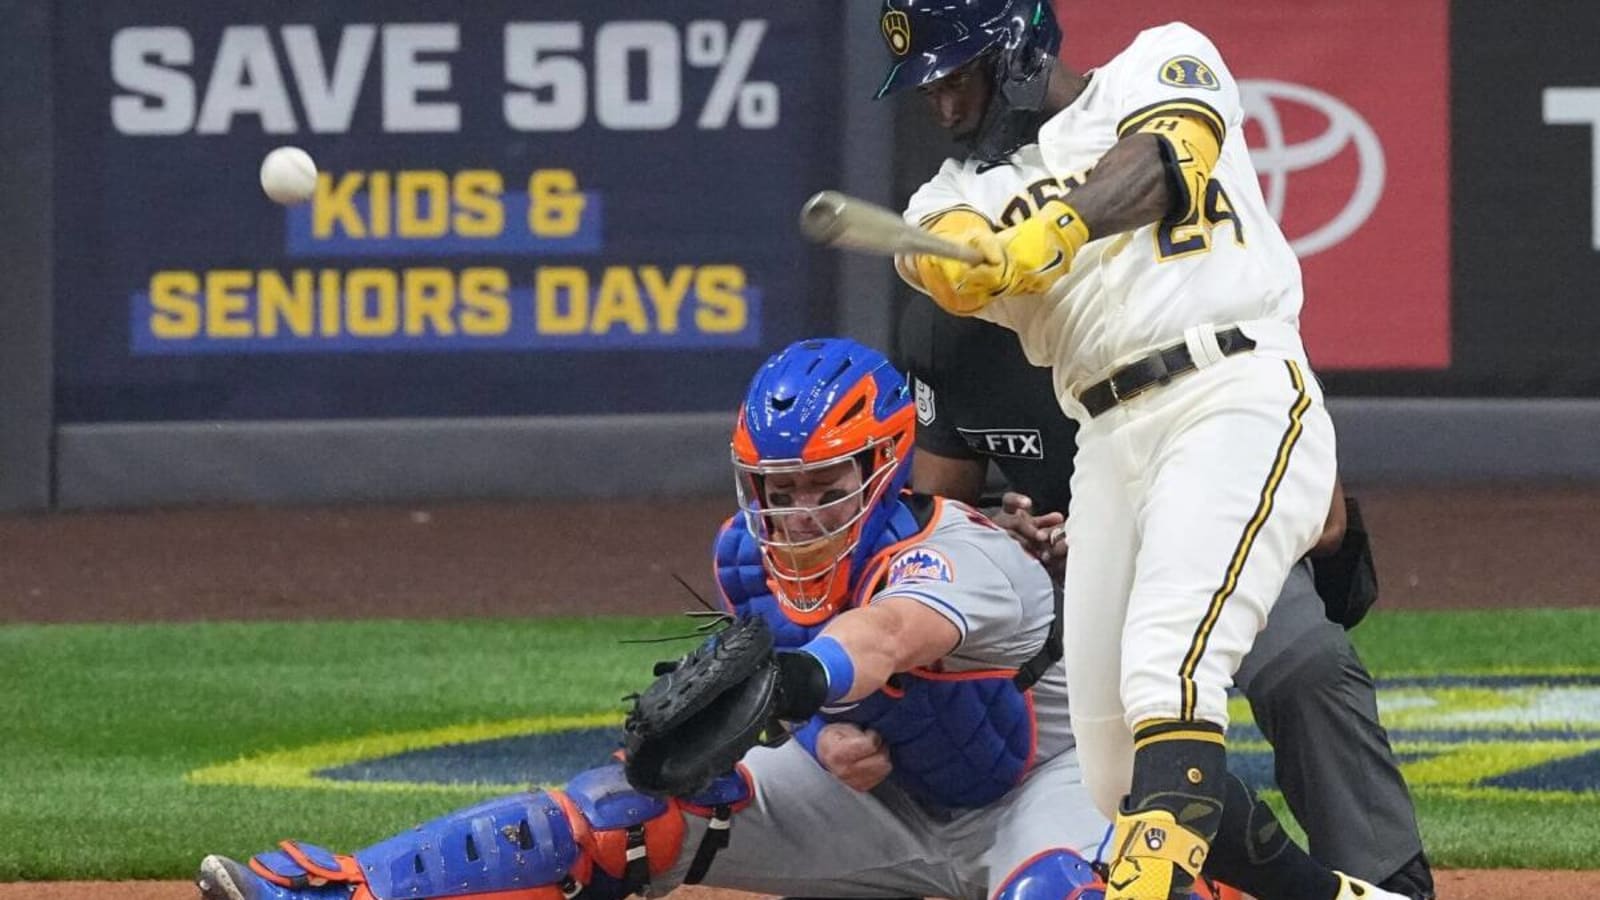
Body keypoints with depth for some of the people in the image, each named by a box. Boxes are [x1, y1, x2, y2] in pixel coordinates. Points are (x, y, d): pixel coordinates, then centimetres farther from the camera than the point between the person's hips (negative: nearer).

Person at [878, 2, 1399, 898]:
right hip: (1111, 445, 7)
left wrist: (1056, 230, -35)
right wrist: (954, 255, -33)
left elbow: (1162, 159, -16)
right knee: (1117, 773, 3)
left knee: (1167, 671, -26)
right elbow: (944, 260, -7)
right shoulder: (971, 188, 17)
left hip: (1241, 398, -7)